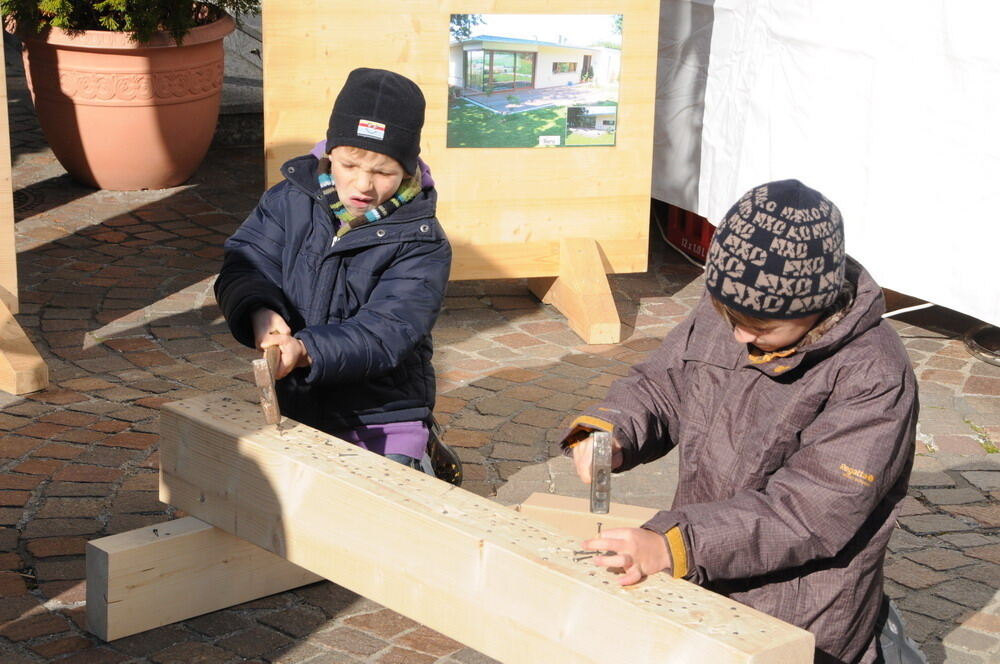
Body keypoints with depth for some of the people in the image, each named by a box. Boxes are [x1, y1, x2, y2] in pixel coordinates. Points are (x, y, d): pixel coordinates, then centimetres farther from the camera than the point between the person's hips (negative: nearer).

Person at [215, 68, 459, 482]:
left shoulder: (422, 245, -14)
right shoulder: (291, 200, -2)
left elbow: (385, 333, -23)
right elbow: (244, 265, -6)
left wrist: (305, 350, -39)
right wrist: (259, 312, -30)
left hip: (381, 420, -4)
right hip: (293, 410, 4)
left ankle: (419, 467, 16)